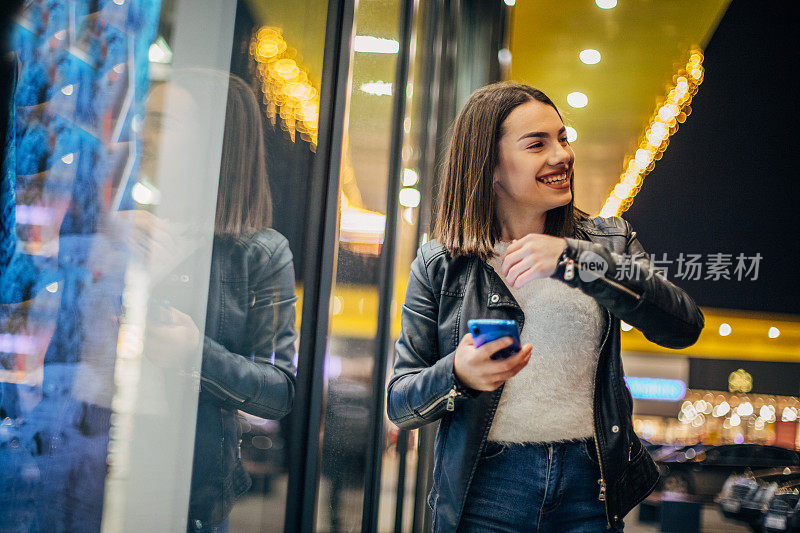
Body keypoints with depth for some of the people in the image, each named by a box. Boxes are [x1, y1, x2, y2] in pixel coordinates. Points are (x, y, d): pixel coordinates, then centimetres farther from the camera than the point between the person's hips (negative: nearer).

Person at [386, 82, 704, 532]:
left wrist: (573, 259, -21)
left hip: (590, 492, 1)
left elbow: (684, 326, -12)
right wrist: (458, 375, -22)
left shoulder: (610, 240, 4)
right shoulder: (440, 265, 0)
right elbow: (400, 404, -1)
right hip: (484, 493, -1)